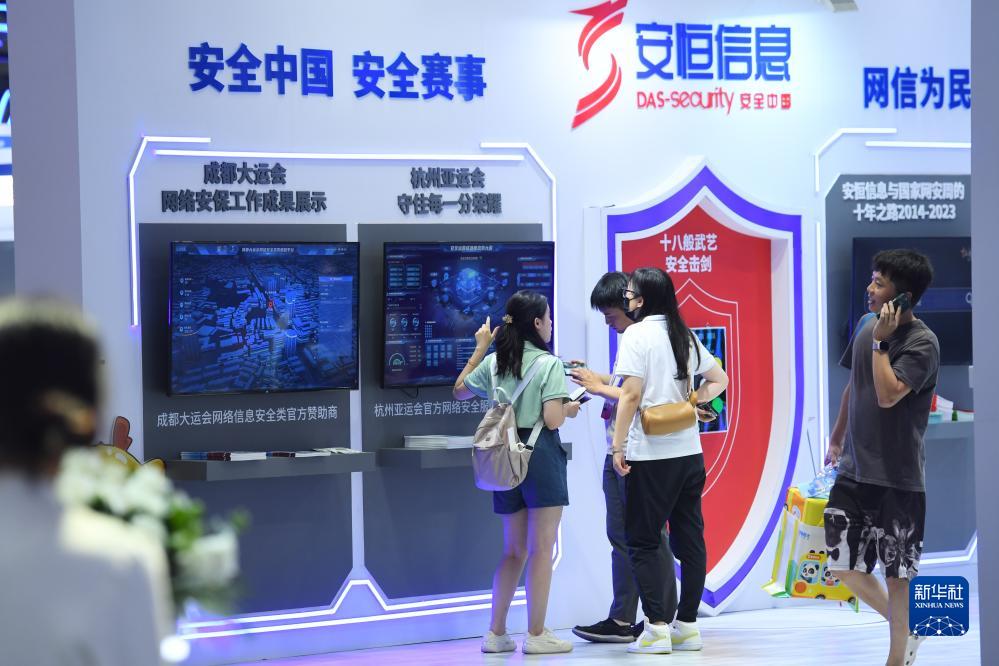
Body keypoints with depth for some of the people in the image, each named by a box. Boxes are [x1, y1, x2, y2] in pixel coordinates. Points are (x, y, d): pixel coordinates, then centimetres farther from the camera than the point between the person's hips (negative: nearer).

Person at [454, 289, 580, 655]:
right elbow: (552, 420, -17)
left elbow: (459, 391, 22)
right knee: (541, 549, 0)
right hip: (541, 458, -6)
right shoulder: (548, 364, -10)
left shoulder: (492, 362, 6)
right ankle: (536, 634, 2)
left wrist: (479, 349, 26)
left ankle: (496, 632, 14)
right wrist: (568, 409, 5)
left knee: (514, 551, 15)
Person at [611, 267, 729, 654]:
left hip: (650, 454, -7)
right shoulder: (685, 336, 12)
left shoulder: (637, 335, -9)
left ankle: (657, 627, -6)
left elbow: (631, 395, -15)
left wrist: (617, 447, -12)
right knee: (689, 538, 9)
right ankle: (688, 626, 12)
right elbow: (719, 380, 21)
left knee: (642, 541, -1)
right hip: (689, 451, 7)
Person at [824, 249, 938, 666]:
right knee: (843, 567, 9)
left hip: (897, 478, -7)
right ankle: (905, 625, 30)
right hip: (853, 471, 7)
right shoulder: (867, 325, 7)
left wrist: (880, 342, -19)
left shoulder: (922, 343, -15)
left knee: (897, 573, 3)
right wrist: (837, 438, 27)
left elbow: (888, 395, -26)